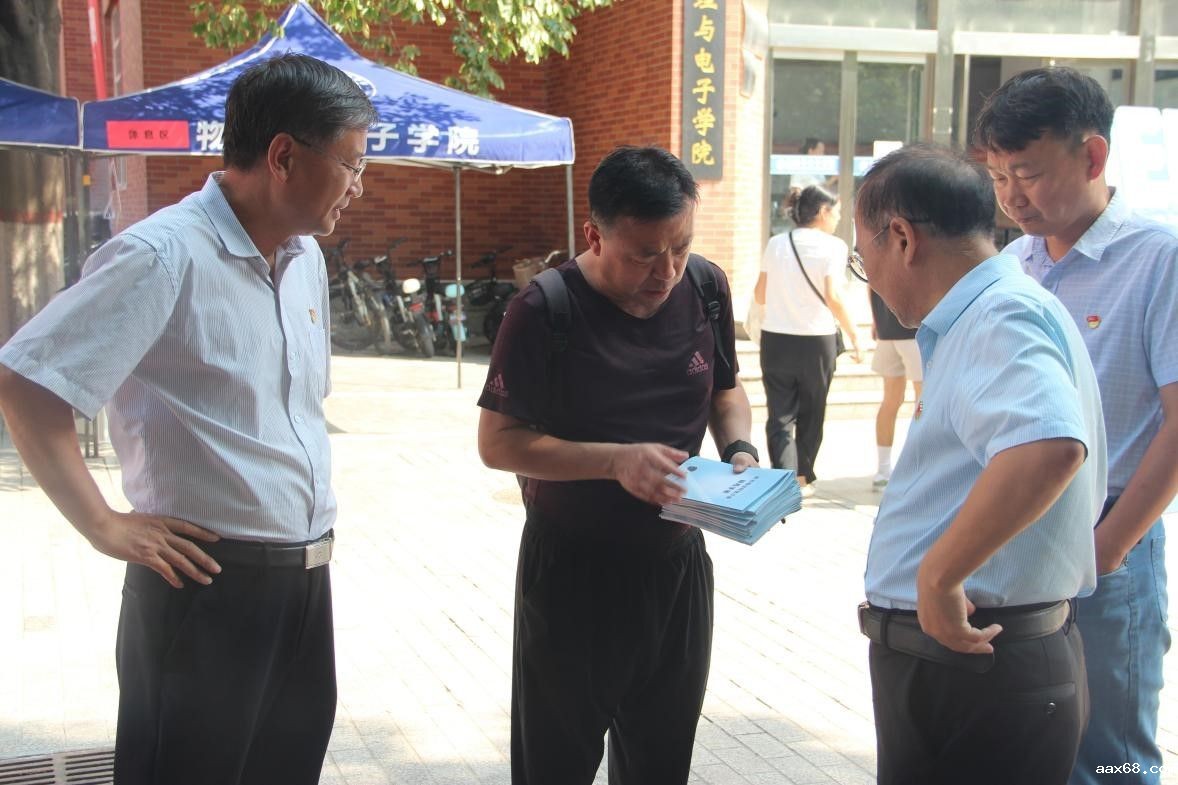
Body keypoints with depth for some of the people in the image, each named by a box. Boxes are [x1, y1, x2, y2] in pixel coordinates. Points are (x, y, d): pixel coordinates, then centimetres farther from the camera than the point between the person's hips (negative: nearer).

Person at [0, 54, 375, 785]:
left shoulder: (305, 257, 10)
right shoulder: (165, 255, -17)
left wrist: (315, 522, 14)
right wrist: (105, 525, -17)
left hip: (305, 576, 8)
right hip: (209, 582, -8)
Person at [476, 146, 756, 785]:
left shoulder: (707, 289, -3)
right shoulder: (544, 311, -17)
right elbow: (497, 442, -15)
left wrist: (738, 451, -8)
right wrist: (616, 461, -26)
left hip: (678, 564, 4)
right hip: (570, 571, -4)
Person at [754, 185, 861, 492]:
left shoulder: (776, 243, 4)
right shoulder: (832, 246, -7)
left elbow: (760, 295, 8)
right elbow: (833, 297, -16)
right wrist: (853, 333, -6)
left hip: (775, 339, 2)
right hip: (816, 340, -2)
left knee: (780, 415, 3)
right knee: (810, 415, 16)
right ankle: (801, 479, 29)